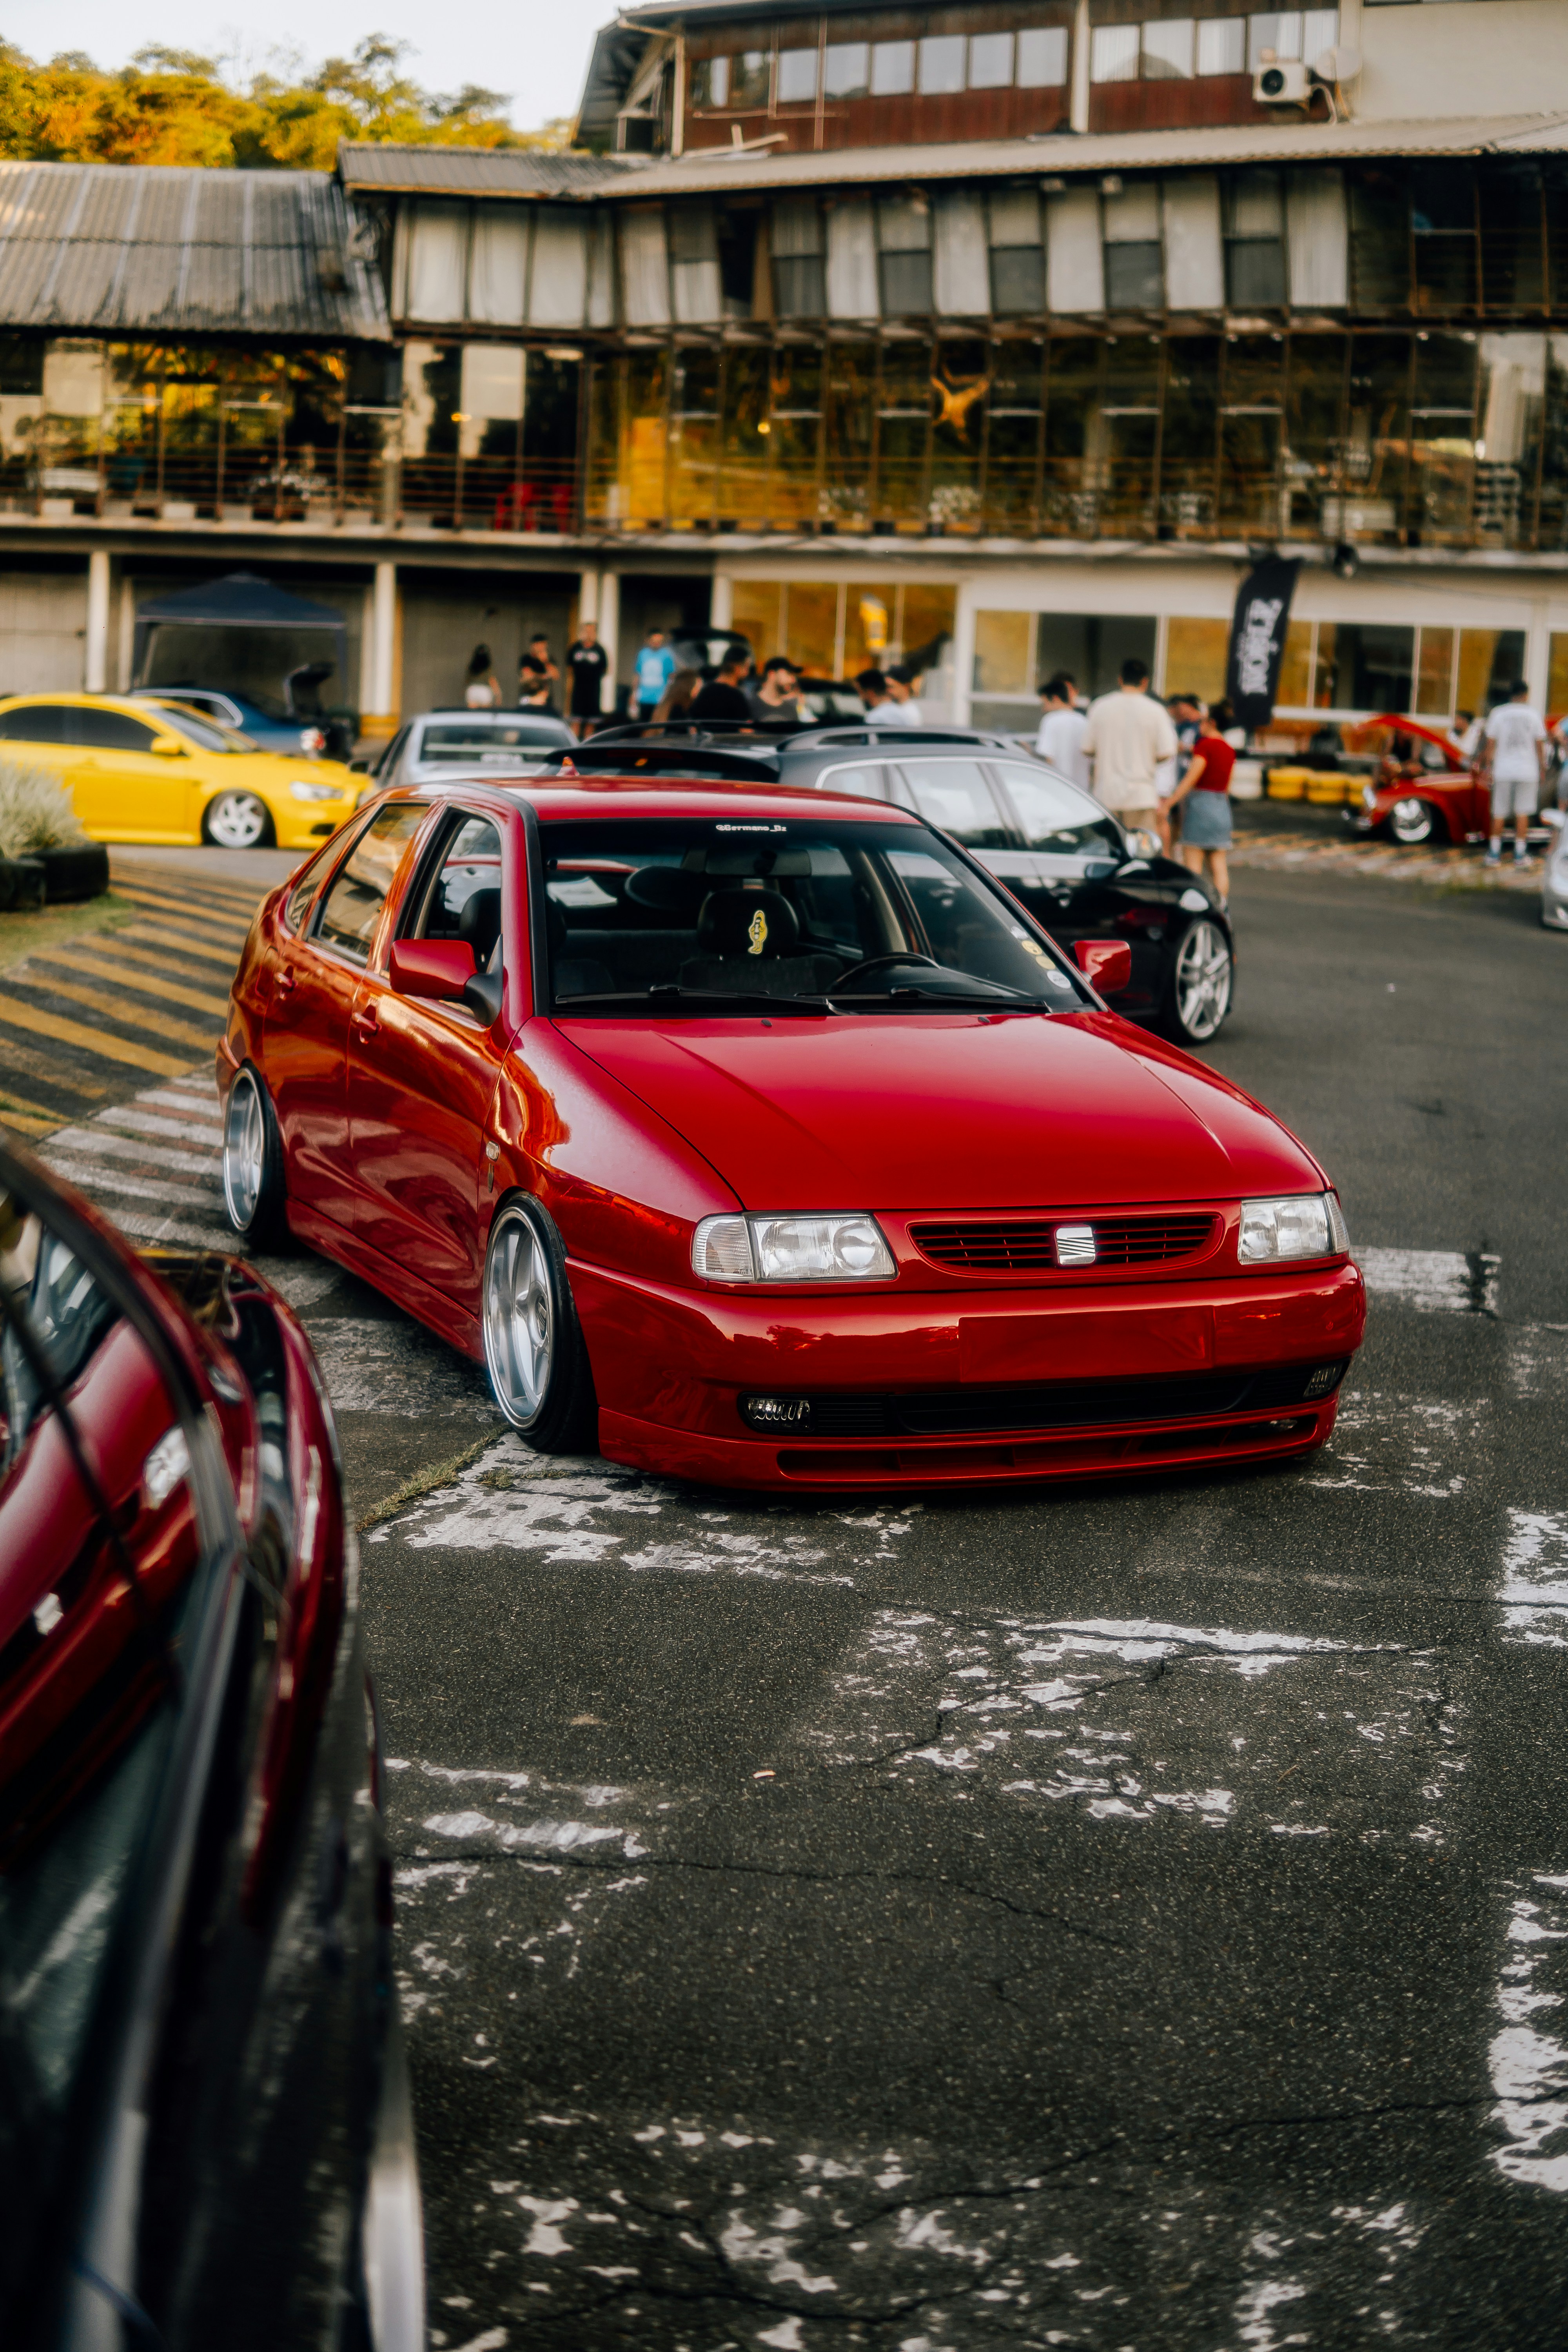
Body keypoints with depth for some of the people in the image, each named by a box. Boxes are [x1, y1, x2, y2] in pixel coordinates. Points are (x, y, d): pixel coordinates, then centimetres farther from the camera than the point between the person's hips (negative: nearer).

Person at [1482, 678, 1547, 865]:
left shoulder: (1498, 714, -1)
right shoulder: (1534, 716, -3)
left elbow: (1491, 744, 0)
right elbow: (1540, 745, 0)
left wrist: (1489, 766, 8)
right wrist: (1542, 768, 10)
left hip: (1503, 771, 1)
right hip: (1527, 772, -1)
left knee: (1499, 814, 9)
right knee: (1523, 813, 4)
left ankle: (1494, 853, 8)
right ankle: (1520, 854, 3)